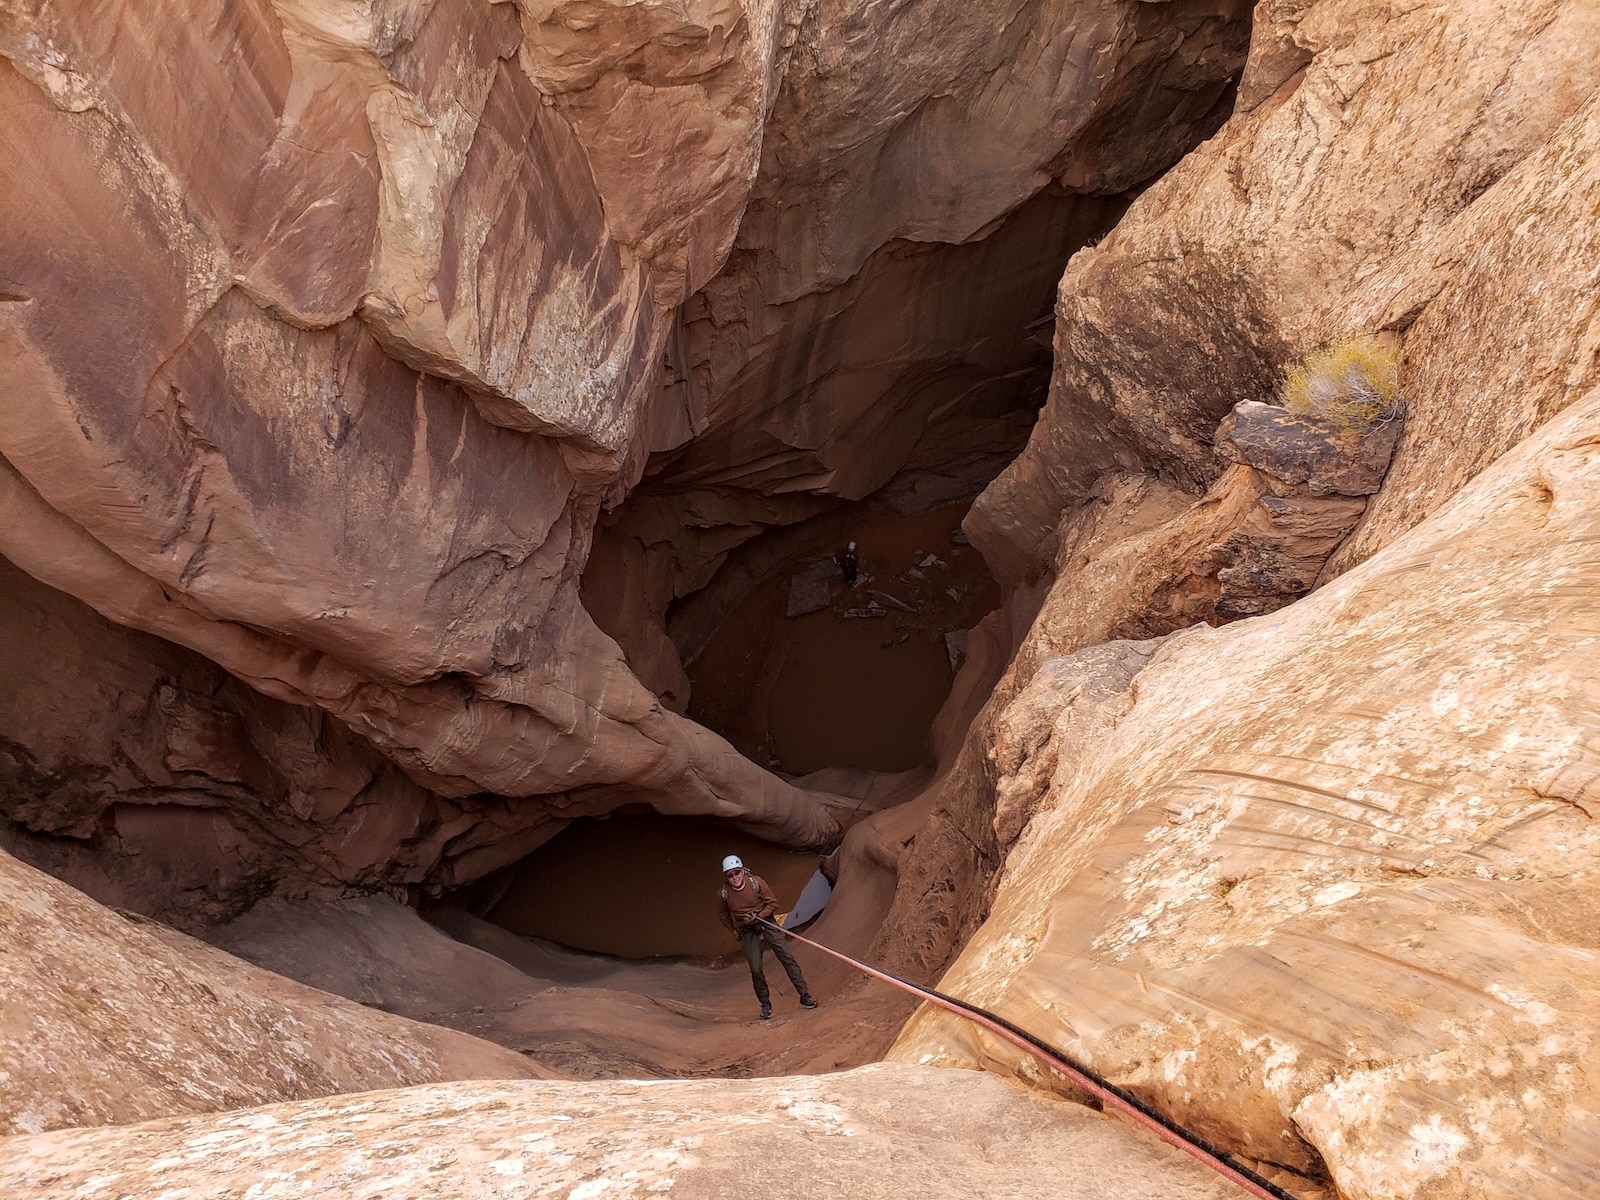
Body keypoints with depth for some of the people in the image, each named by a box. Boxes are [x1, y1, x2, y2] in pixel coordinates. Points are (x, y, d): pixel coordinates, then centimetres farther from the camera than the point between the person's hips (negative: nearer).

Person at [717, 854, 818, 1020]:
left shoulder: (756, 882, -17)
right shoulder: (724, 894, -13)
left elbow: (773, 903, -6)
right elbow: (724, 916, 9)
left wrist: (758, 916, -17)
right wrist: (734, 931, 5)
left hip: (766, 922, 0)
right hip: (747, 932, 0)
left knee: (787, 957, -5)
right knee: (756, 970, -6)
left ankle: (804, 995, 2)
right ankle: (765, 1005, 13)